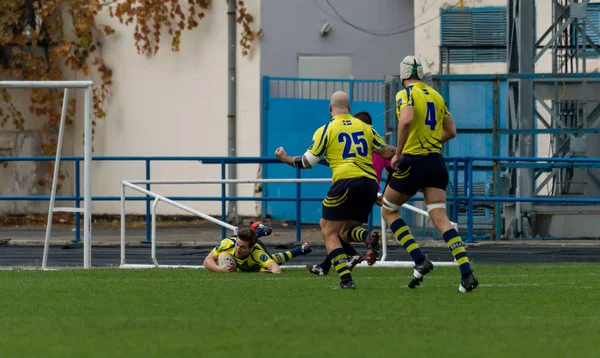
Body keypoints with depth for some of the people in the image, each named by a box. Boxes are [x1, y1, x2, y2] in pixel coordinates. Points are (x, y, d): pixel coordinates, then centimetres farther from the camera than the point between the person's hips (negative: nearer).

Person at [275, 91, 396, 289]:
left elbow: (307, 162, 5)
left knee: (329, 233, 5)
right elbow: (386, 152, 16)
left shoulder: (326, 130, 5)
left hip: (346, 181, -5)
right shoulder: (365, 127, 15)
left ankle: (346, 279, -13)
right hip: (370, 183, 5)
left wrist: (284, 158, 23)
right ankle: (369, 237, -16)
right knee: (345, 232, 20)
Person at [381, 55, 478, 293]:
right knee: (441, 220, -1)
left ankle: (420, 260, -1)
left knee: (388, 211, 13)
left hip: (413, 161, -6)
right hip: (436, 162, 6)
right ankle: (466, 272, -17)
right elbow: (451, 131, 17)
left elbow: (406, 120, -26)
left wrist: (398, 153, -18)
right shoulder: (436, 96, 13)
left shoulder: (406, 94, -6)